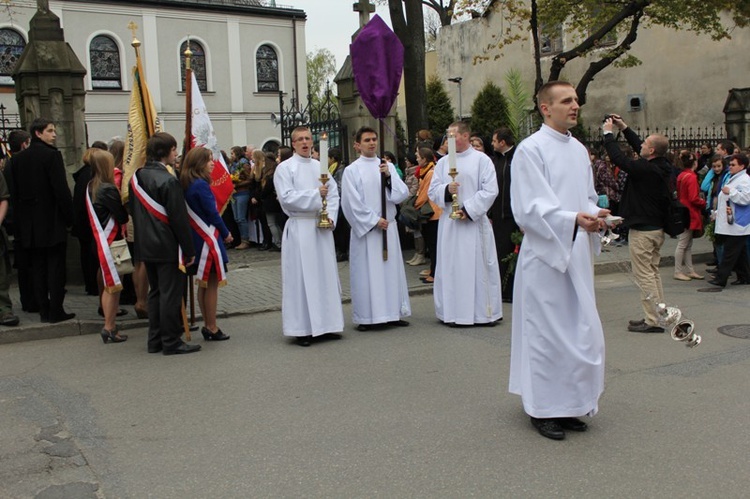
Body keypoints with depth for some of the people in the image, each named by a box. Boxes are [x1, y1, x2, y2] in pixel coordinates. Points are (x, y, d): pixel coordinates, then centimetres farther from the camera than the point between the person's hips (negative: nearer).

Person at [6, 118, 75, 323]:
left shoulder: (16, 159, 8)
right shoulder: (52, 155, -11)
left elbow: (13, 192, 8)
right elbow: (61, 189, -16)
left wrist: (19, 221, 12)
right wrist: (69, 216, -8)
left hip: (29, 223, 6)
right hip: (53, 221, -6)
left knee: (37, 266, 11)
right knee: (56, 266, 1)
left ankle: (44, 310, 14)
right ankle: (55, 310, 2)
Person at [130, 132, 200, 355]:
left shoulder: (137, 177, 8)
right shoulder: (168, 181, -17)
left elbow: (134, 212, 15)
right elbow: (179, 218, -17)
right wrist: (189, 250, -12)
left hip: (145, 245, 8)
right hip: (167, 247, -8)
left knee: (156, 292, 16)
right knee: (171, 294, -1)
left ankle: (155, 340, 22)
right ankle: (171, 342, 5)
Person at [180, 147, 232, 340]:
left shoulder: (187, 184, 9)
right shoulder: (201, 185, -17)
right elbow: (212, 213, -15)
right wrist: (226, 233, -2)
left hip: (196, 237, 9)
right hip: (208, 238, -9)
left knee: (204, 284, 14)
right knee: (212, 284, -1)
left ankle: (207, 325, 22)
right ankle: (211, 328, 6)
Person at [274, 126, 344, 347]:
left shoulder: (320, 166, 13)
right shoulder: (285, 168, -1)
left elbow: (334, 194, 10)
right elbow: (286, 198, -12)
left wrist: (331, 217, -5)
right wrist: (315, 194, -16)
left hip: (322, 227, 5)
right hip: (299, 228, -5)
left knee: (326, 274, 7)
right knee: (302, 277, -2)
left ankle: (328, 323, 17)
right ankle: (302, 329, 5)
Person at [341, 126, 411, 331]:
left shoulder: (388, 166, 9)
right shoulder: (351, 170, -2)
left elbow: (403, 194, 2)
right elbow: (352, 203, -8)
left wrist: (389, 176, -12)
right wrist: (374, 220, -11)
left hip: (388, 227, 4)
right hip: (365, 229, -4)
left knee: (391, 269, 8)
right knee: (366, 272, -1)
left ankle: (393, 313, 17)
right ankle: (366, 317, 6)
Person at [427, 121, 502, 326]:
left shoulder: (482, 160, 0)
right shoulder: (443, 162, 12)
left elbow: (490, 190, -7)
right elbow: (432, 191, 8)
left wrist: (468, 209, -13)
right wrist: (446, 190, -13)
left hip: (474, 221, -3)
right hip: (449, 223, 4)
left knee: (479, 267, 0)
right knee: (451, 268, 4)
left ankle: (483, 312, 10)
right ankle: (455, 312, 12)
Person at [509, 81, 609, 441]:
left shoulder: (579, 150, 14)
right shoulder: (530, 150, -8)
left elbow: (588, 196, 18)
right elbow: (530, 208, -16)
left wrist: (594, 216, -4)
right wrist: (574, 219, -28)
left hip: (576, 253, 7)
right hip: (545, 254, -7)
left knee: (580, 330, 11)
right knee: (547, 331, -1)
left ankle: (568, 404, 26)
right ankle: (543, 409, 13)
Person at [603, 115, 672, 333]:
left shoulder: (646, 169, -22)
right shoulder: (663, 167, 5)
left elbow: (618, 158, -17)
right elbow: (638, 147, 18)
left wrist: (608, 133, -3)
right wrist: (624, 128, 23)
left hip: (642, 230, -9)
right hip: (657, 227, 9)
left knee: (643, 274, -4)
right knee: (653, 271, 17)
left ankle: (652, 321, -2)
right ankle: (658, 314, 24)